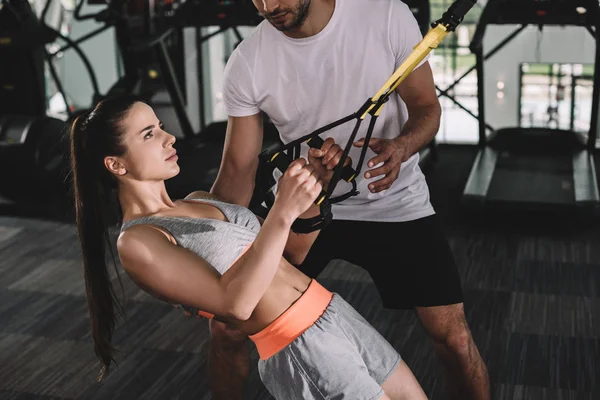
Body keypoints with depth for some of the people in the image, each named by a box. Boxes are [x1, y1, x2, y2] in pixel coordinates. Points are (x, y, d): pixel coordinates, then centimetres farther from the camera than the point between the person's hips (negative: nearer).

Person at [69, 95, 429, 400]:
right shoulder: (137, 242, -12)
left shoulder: (199, 201, 12)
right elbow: (235, 303, -23)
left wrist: (316, 186, -1)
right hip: (303, 352, -8)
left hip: (337, 316, 8)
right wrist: (282, 212, -29)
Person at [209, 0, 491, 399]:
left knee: (454, 338, -7)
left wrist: (401, 147, -31)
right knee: (227, 325, -1)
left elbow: (427, 107, -7)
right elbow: (239, 168, -8)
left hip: (394, 204, -1)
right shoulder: (246, 63, -13)